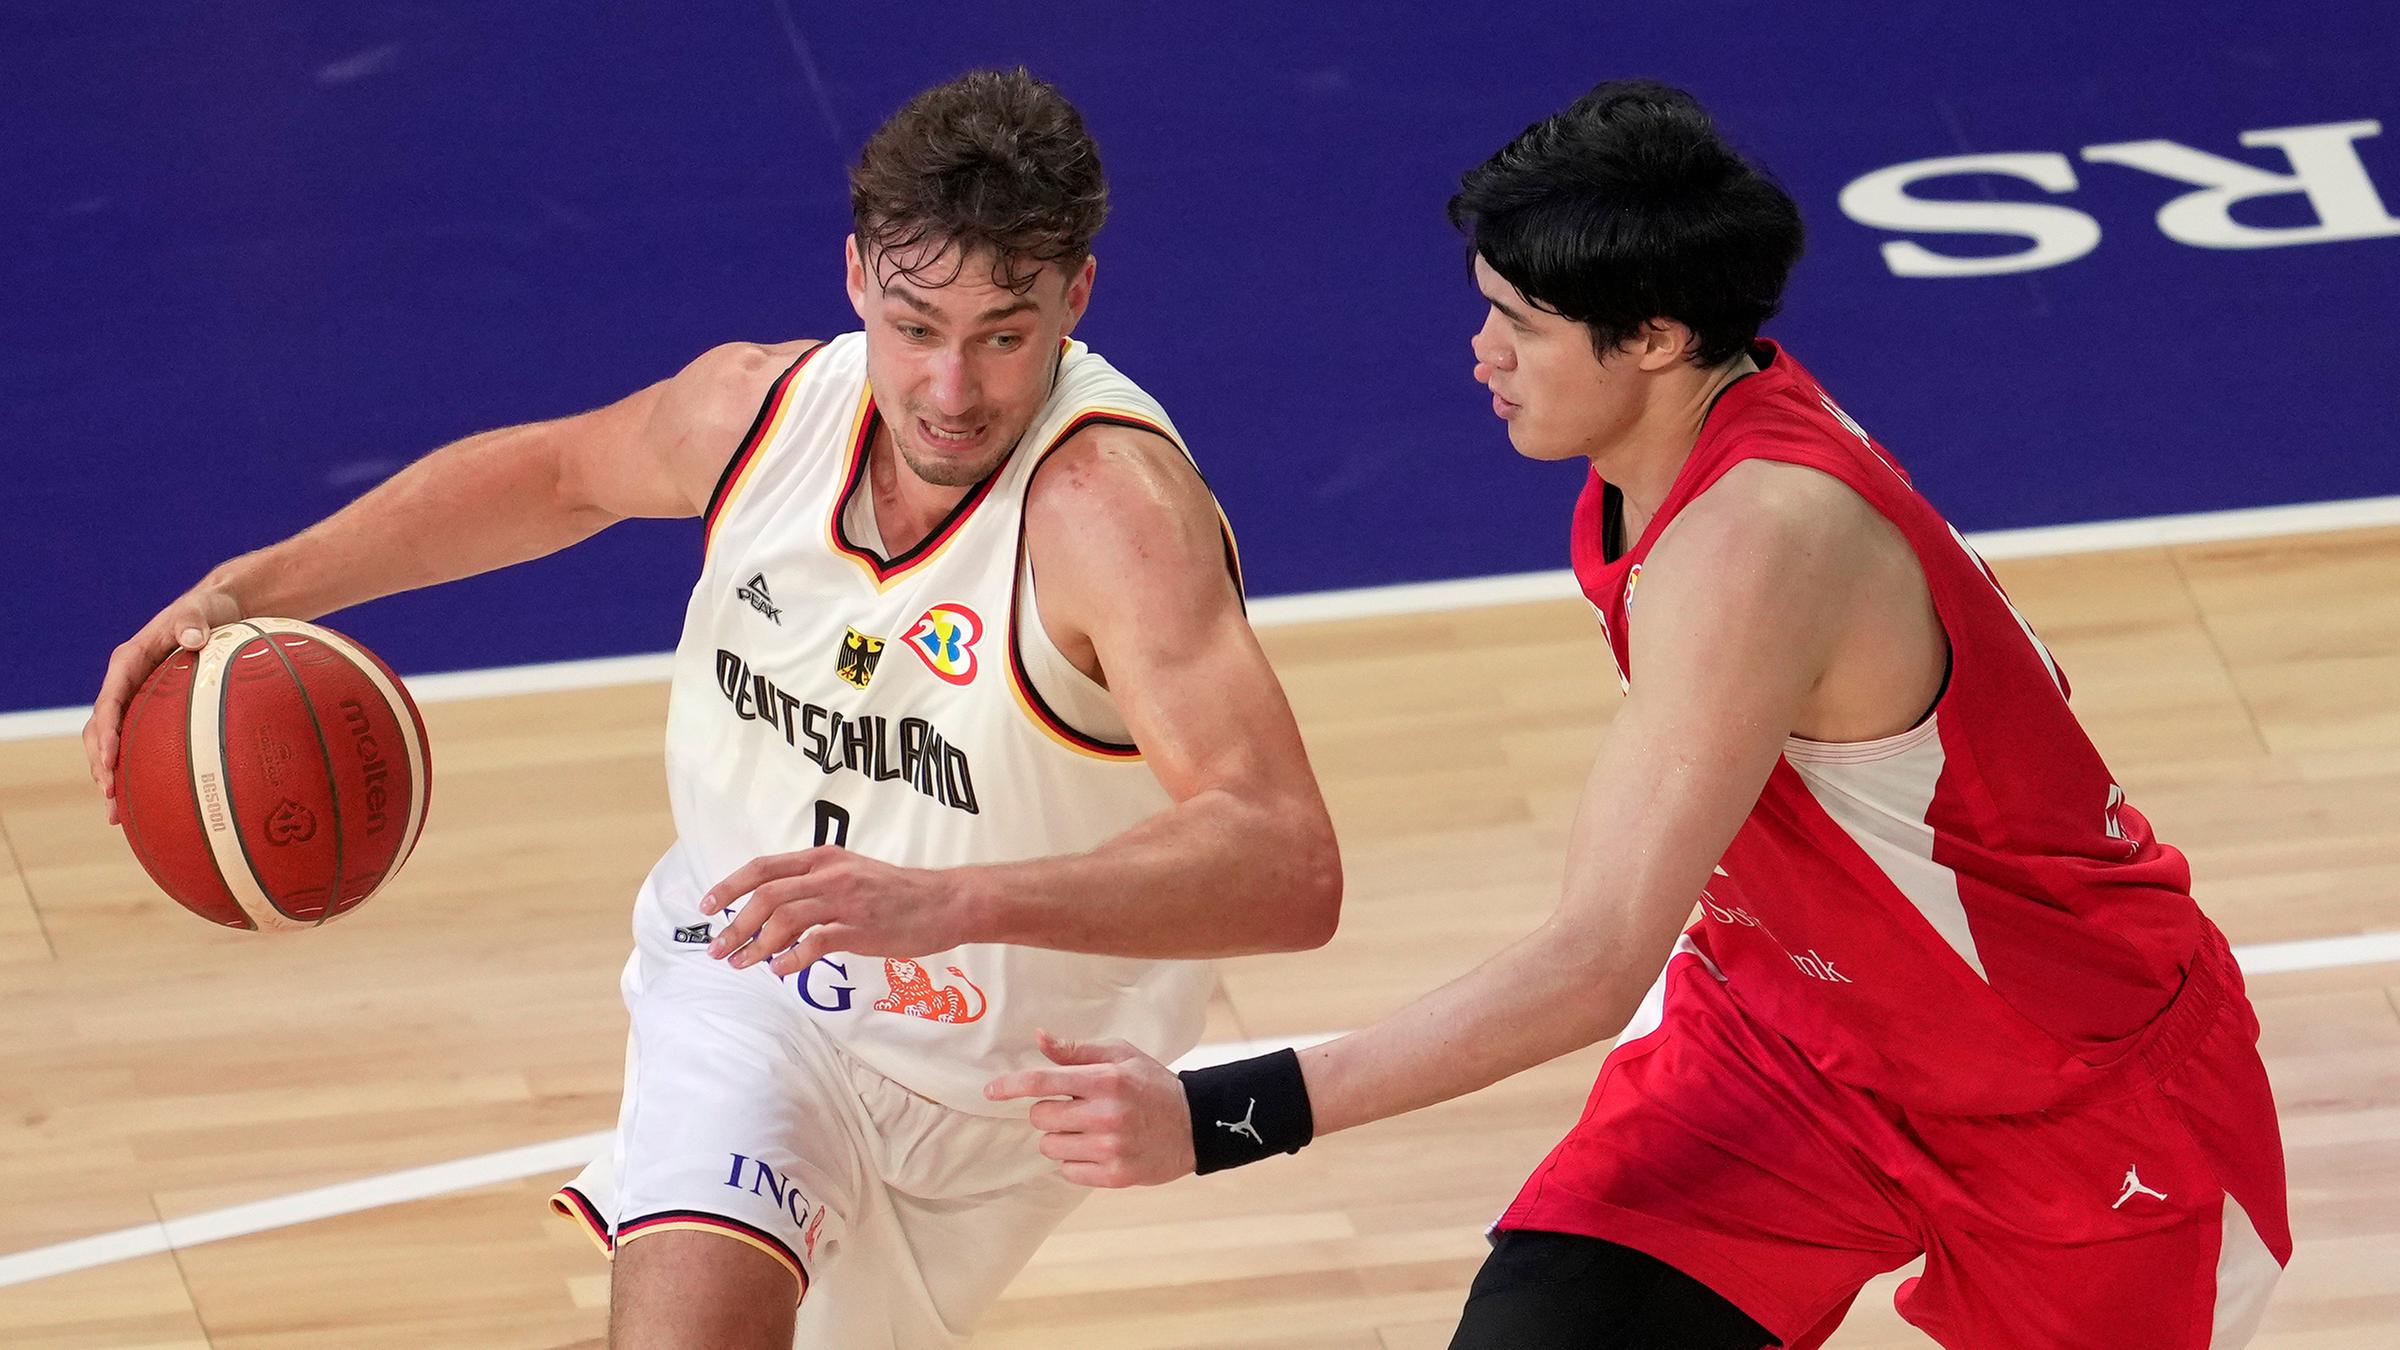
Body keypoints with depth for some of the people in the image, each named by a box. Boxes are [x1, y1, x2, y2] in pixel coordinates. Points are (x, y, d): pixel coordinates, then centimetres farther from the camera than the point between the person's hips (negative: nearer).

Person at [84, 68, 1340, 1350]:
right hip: (749, 979, 2)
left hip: (987, 1093, -2)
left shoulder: (1109, 502, -33)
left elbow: (1289, 869, -46)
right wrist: (248, 589, 1)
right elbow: (557, 471, 11)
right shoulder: (763, 405, -14)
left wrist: (948, 902, -59)